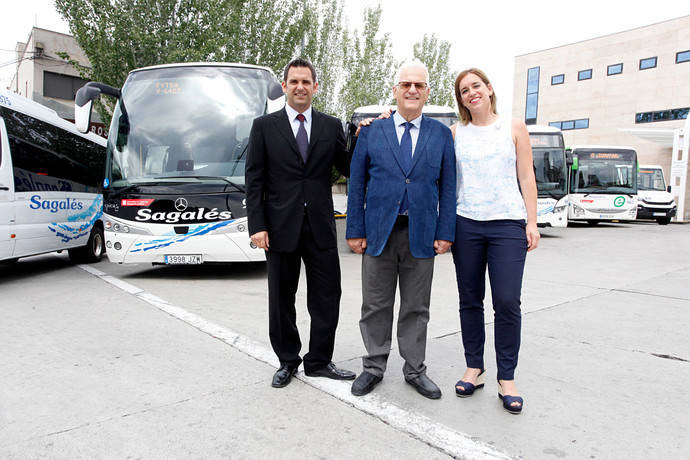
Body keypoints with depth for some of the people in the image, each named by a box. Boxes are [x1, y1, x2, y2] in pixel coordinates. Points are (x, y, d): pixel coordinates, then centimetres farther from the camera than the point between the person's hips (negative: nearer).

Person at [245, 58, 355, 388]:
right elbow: (254, 180, 0)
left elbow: (348, 168, 9)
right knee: (281, 300, 10)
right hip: (281, 227, -1)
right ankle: (288, 362, 27)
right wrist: (257, 226, -7)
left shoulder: (331, 126, 8)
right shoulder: (264, 126, 4)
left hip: (320, 226, 2)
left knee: (327, 298, 6)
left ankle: (319, 361, 23)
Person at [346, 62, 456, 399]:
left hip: (421, 235, 1)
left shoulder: (441, 134, 7)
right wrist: (355, 231, -2)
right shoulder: (371, 132, 5)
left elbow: (447, 187, 6)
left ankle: (415, 370, 25)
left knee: (416, 308, 10)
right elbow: (356, 185, 3)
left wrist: (445, 233, -2)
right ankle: (374, 367, 25)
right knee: (376, 307, 8)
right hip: (379, 232, 0)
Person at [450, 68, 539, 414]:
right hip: (466, 225, 2)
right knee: (470, 300, 7)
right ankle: (474, 369, 21)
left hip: (508, 224, -1)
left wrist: (532, 223, 0)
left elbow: (527, 178, 5)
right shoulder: (454, 133, 10)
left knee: (507, 302, -6)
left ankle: (506, 379, 7)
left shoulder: (515, 128, 8)